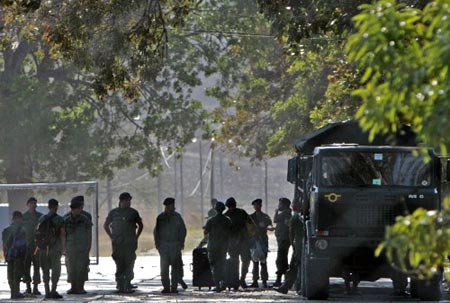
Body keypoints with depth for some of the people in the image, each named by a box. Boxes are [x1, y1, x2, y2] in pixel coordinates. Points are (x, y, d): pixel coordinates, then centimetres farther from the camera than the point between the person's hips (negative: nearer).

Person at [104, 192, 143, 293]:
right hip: (117, 243, 0)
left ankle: (127, 286, -7)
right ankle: (120, 286, 11)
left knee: (129, 265, -8)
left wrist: (136, 237, 9)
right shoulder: (114, 213, 6)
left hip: (130, 243, 0)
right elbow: (106, 225, 17)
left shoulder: (133, 212, 7)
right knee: (119, 265, 4)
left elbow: (140, 225, 18)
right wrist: (112, 237, 8)